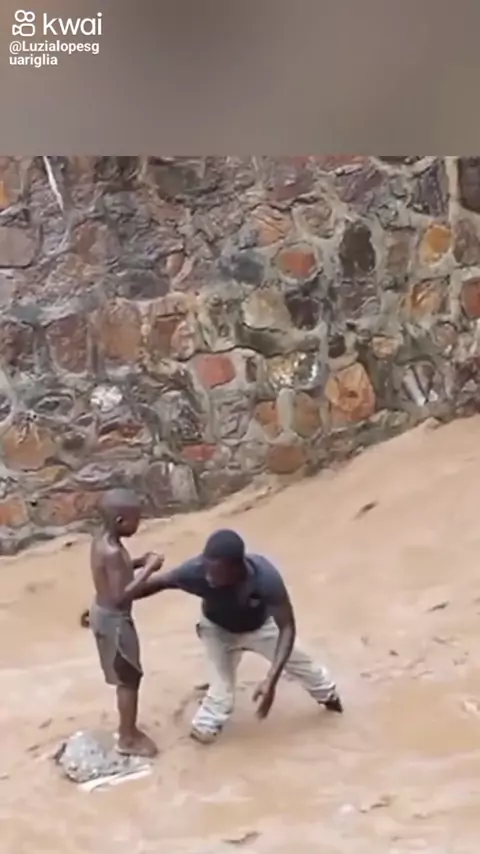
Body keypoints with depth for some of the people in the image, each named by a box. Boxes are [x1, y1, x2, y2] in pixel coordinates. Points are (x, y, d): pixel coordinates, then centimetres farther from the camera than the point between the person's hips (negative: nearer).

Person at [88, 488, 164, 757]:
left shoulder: (101, 541, 0)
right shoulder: (112, 552, -30)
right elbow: (120, 596, -30)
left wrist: (138, 563, 3)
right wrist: (147, 570, -24)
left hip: (105, 614, 10)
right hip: (115, 620, -10)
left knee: (127, 677, 22)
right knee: (129, 678, 5)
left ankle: (128, 729, 36)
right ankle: (128, 739, 19)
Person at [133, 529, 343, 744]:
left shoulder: (266, 577, -46)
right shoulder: (197, 571, -43)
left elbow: (287, 628, -39)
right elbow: (158, 582, -27)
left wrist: (271, 680, -47)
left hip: (260, 625, 1)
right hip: (219, 629, -1)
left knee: (296, 660, 19)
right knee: (222, 684, -6)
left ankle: (328, 695, 49)